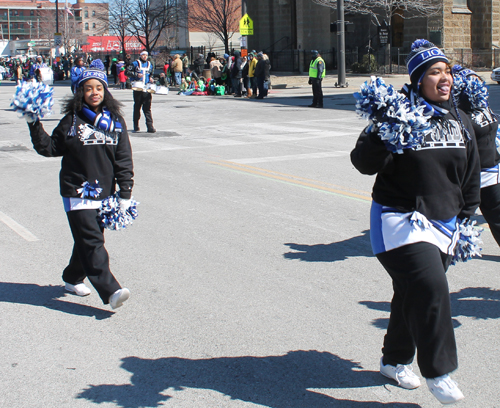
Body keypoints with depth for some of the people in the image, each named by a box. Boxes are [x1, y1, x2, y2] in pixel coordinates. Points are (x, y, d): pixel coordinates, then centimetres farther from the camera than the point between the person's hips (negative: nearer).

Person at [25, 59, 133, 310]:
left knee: (88, 240, 13)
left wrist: (125, 192, 1)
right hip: (77, 192, -3)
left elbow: (124, 159, 5)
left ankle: (73, 278, 34)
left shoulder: (115, 122, 4)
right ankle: (110, 291, -15)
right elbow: (50, 148, 4)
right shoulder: (71, 121, -1)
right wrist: (35, 126, -8)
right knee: (92, 242, -11)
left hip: (104, 192, 3)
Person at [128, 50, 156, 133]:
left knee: (147, 108, -5)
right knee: (137, 107, 6)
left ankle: (150, 126, -9)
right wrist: (136, 74, -14)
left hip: (146, 90, 2)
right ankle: (136, 125, 17)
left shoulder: (149, 65, 16)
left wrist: (151, 78, 7)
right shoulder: (135, 63, 4)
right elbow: (128, 72, -1)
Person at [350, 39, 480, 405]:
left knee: (414, 293, 14)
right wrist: (380, 135, -34)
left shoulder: (460, 121, 8)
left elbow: (471, 176, 16)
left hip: (443, 224, 7)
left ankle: (395, 360, 33)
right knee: (430, 288, -19)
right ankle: (438, 372, -6)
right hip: (402, 220, -6)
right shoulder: (399, 115, -14)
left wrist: (466, 218, 15)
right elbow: (364, 162, -17)